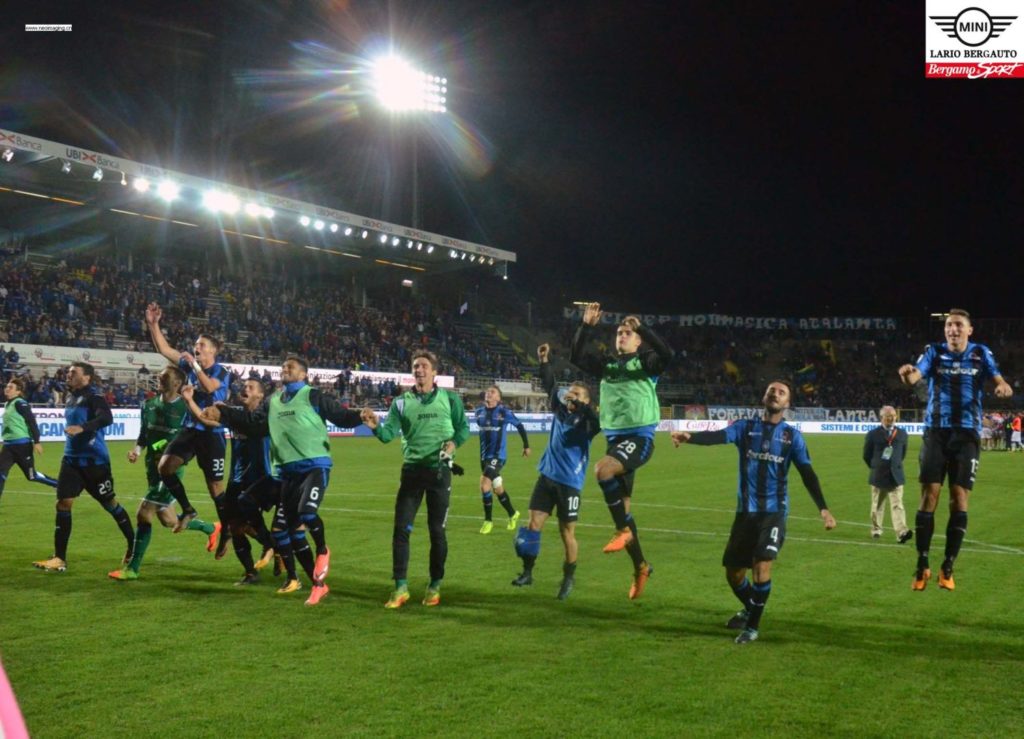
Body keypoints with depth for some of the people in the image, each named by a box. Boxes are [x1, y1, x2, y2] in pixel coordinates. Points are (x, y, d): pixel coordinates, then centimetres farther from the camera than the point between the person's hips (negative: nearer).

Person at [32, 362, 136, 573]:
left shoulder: (93, 397, -13)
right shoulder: (72, 398, 14)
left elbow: (107, 418, -32)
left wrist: (82, 428, -44)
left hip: (94, 461, -8)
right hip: (72, 459, 8)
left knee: (110, 503, 4)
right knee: (63, 504, -1)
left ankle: (134, 546, 20)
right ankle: (59, 559, 1)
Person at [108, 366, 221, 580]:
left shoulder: (185, 409, -11)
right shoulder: (149, 405, 7)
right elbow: (143, 434, 18)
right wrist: (137, 449, -1)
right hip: (153, 467, 7)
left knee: (144, 515, -13)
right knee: (169, 521, 13)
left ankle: (132, 569, -1)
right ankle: (212, 528, 37)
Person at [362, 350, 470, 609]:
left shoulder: (449, 399, 2)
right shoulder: (401, 402, 2)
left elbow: (463, 428, 8)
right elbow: (389, 434, -8)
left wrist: (453, 444, -11)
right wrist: (375, 426, -29)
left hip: (439, 470, -1)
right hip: (412, 469, 1)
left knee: (436, 530, 4)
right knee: (401, 529, -4)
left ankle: (435, 587, 19)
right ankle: (401, 588, 4)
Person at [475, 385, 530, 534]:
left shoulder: (504, 411, -12)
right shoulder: (480, 412, 3)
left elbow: (520, 426, -1)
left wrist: (526, 446, 6)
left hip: (498, 455, -6)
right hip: (484, 455, 6)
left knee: (484, 486, -17)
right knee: (497, 488, 16)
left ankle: (488, 520, -2)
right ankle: (513, 514, 37)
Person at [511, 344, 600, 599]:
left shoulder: (585, 421, -6)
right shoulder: (560, 412, 8)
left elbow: (597, 423, -28)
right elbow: (550, 387, 5)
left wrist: (580, 405, -35)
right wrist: (544, 362, -4)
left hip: (570, 483, -4)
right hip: (547, 477, 5)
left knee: (567, 532, 3)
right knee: (533, 524, -1)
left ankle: (569, 578, 19)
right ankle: (527, 572, 10)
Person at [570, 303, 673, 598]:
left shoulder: (646, 362, 0)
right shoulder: (607, 365, 15)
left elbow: (666, 355, -20)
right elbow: (576, 357, 8)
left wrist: (641, 326, -22)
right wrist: (587, 326, -1)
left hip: (639, 437, -7)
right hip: (614, 437, 7)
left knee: (602, 469, -33)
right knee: (622, 505, 9)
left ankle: (623, 530, -16)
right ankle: (640, 566, 21)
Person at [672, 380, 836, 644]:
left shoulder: (792, 435, 1)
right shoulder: (746, 427, 2)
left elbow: (807, 473, -1)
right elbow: (718, 436, -17)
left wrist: (822, 508, -14)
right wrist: (690, 436, -39)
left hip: (774, 511, -2)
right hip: (746, 511, 2)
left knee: (762, 565, -18)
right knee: (733, 571, 7)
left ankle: (753, 627, 0)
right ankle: (750, 609, 38)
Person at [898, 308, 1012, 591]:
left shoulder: (981, 354, 4)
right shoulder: (934, 351, 1)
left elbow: (997, 378, -7)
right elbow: (915, 377, -15)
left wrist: (1004, 387, -32)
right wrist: (908, 373, -40)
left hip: (966, 434, 1)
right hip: (936, 432, 0)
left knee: (959, 499, -1)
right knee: (929, 496, -5)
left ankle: (948, 568, 8)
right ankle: (922, 566, 4)